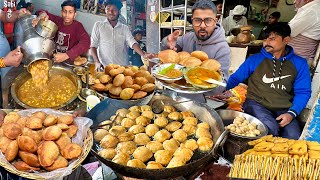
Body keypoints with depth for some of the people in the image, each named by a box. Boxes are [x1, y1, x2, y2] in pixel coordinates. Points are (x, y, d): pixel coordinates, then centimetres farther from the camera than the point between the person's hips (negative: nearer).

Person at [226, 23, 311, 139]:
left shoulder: (299, 63, 11)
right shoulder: (255, 59, 9)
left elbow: (303, 92, 7)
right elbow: (235, 78, 10)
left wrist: (291, 113, -9)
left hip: (284, 110, 2)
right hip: (256, 104, -1)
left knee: (293, 137, -25)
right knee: (270, 128, -31)